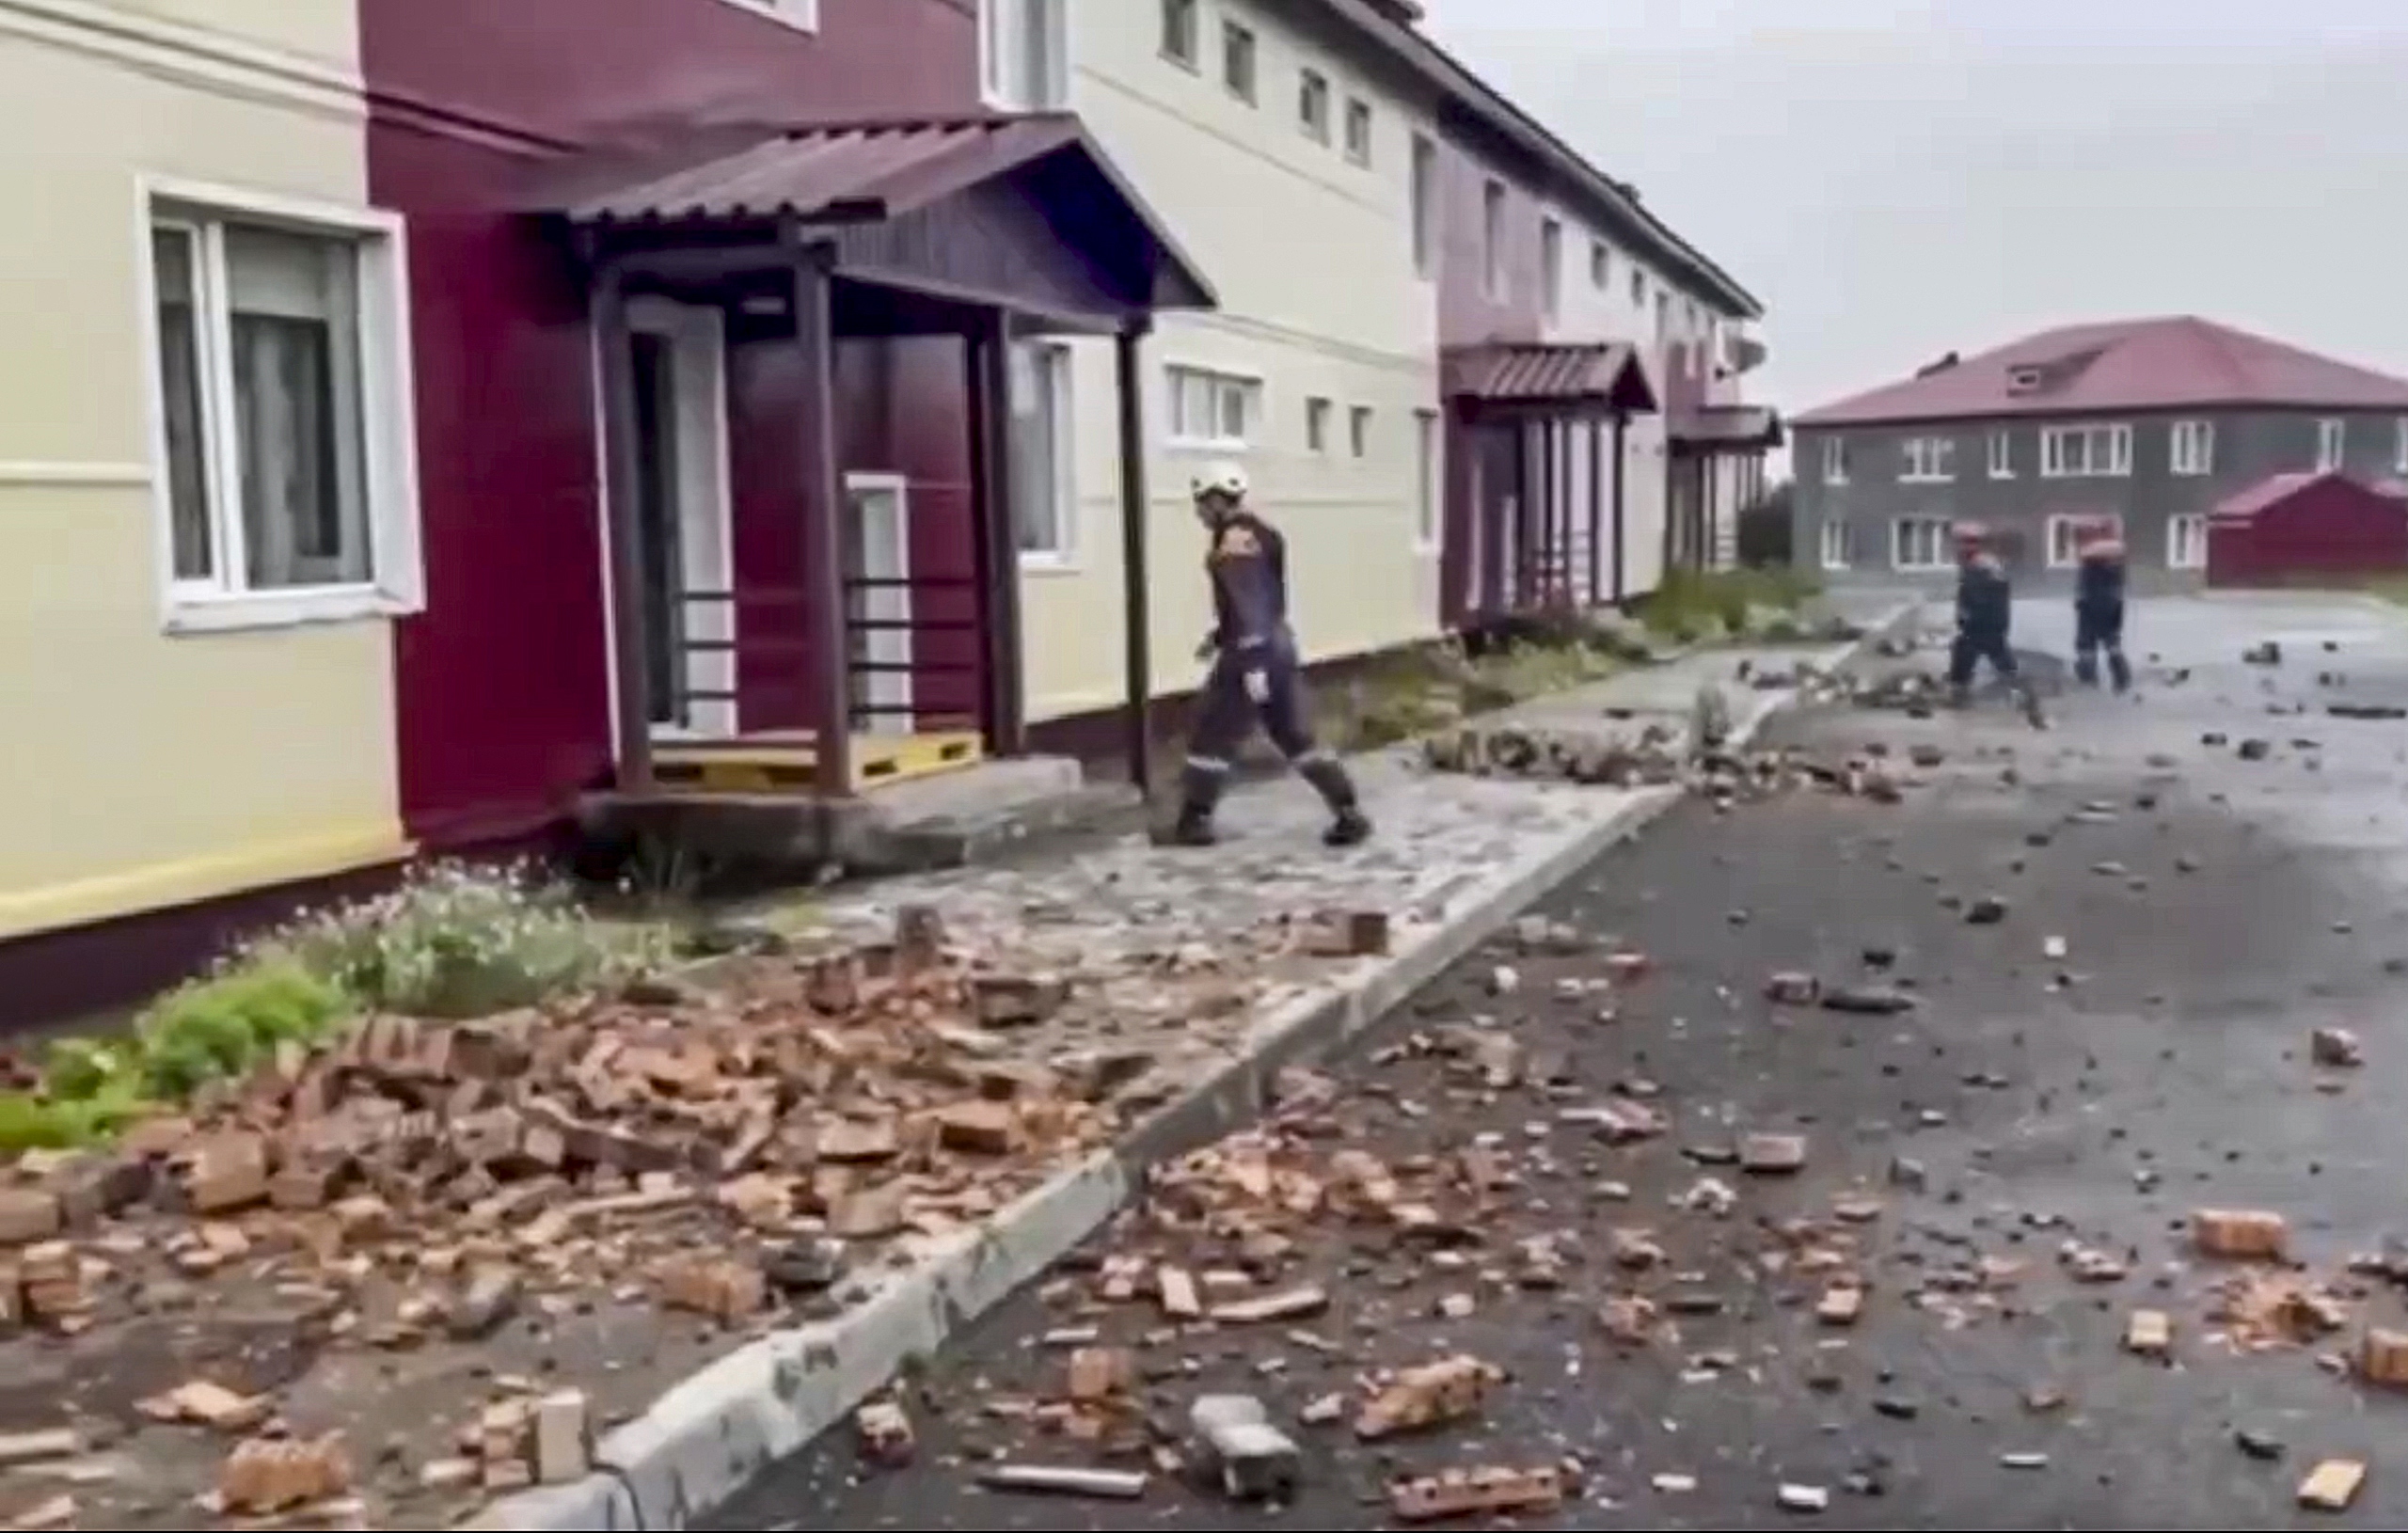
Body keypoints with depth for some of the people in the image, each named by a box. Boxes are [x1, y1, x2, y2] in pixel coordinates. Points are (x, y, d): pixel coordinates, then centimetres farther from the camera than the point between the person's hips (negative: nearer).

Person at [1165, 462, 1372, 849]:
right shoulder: (1255, 534, 16)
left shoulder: (1235, 540, -15)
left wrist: (1252, 665, -25)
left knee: (1211, 735, 2)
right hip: (1277, 645, 10)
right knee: (1295, 735, 10)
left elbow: (1249, 604, -22)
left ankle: (1195, 821, 10)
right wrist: (1219, 638, 30)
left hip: (1253, 652, -10)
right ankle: (1350, 813, 8)